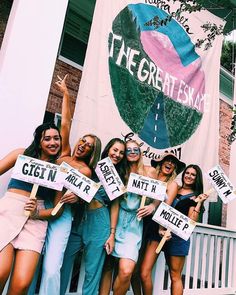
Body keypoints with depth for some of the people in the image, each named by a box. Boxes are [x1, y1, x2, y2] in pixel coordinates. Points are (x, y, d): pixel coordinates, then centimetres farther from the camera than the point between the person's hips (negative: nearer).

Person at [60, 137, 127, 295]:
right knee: (63, 265, 4)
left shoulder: (119, 177, 8)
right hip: (77, 220, 0)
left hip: (99, 223, 0)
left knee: (93, 271, 7)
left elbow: (115, 205, 5)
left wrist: (112, 234, 1)